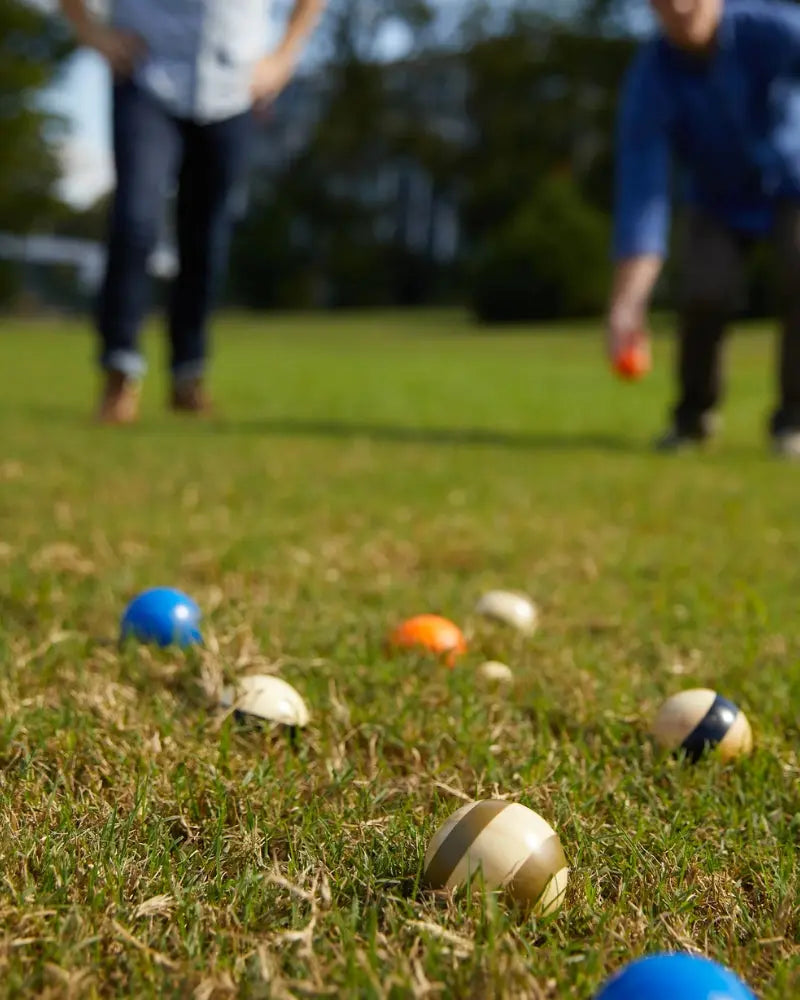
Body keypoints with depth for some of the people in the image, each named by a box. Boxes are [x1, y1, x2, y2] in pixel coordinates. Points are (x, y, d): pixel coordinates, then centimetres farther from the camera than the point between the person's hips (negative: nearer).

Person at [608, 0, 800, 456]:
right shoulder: (650, 81, -27)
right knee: (706, 293, -21)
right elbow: (640, 193, -31)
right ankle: (695, 414, 7)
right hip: (718, 199, 1)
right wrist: (628, 302, -42)